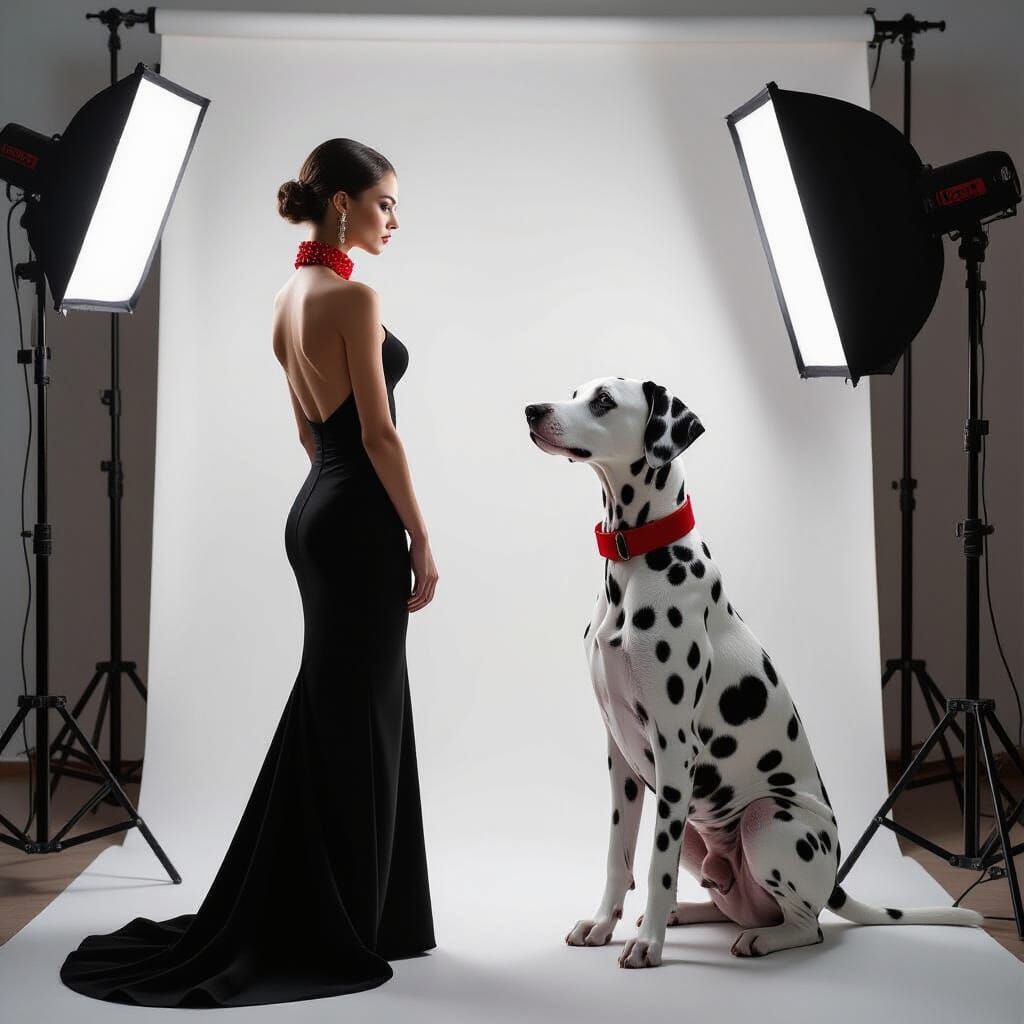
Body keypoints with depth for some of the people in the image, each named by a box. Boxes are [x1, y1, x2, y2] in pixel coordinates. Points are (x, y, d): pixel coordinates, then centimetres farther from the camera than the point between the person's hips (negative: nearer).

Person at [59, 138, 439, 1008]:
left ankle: (295, 917, 23)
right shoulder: (352, 296, -14)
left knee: (333, 713, 15)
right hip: (360, 521, -9)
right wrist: (422, 544, -12)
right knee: (353, 718, -2)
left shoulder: (291, 296, 14)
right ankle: (336, 930, 6)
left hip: (315, 510, 9)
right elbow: (378, 434, -17)